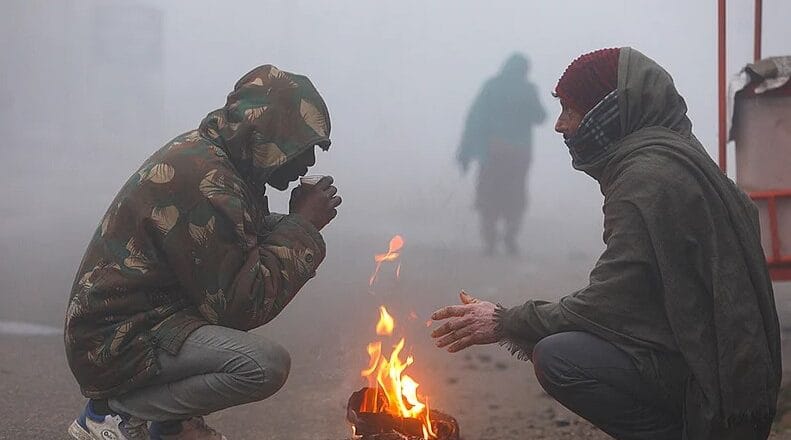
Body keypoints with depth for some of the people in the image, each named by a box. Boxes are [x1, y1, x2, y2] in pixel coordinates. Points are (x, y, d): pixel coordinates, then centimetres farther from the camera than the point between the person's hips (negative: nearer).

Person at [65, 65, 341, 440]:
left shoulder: (202, 152, 7)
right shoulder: (205, 181, -24)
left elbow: (244, 242, 19)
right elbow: (238, 304, -22)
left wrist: (297, 222, 1)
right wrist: (303, 226, -14)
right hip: (117, 346, -11)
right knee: (267, 365, -26)